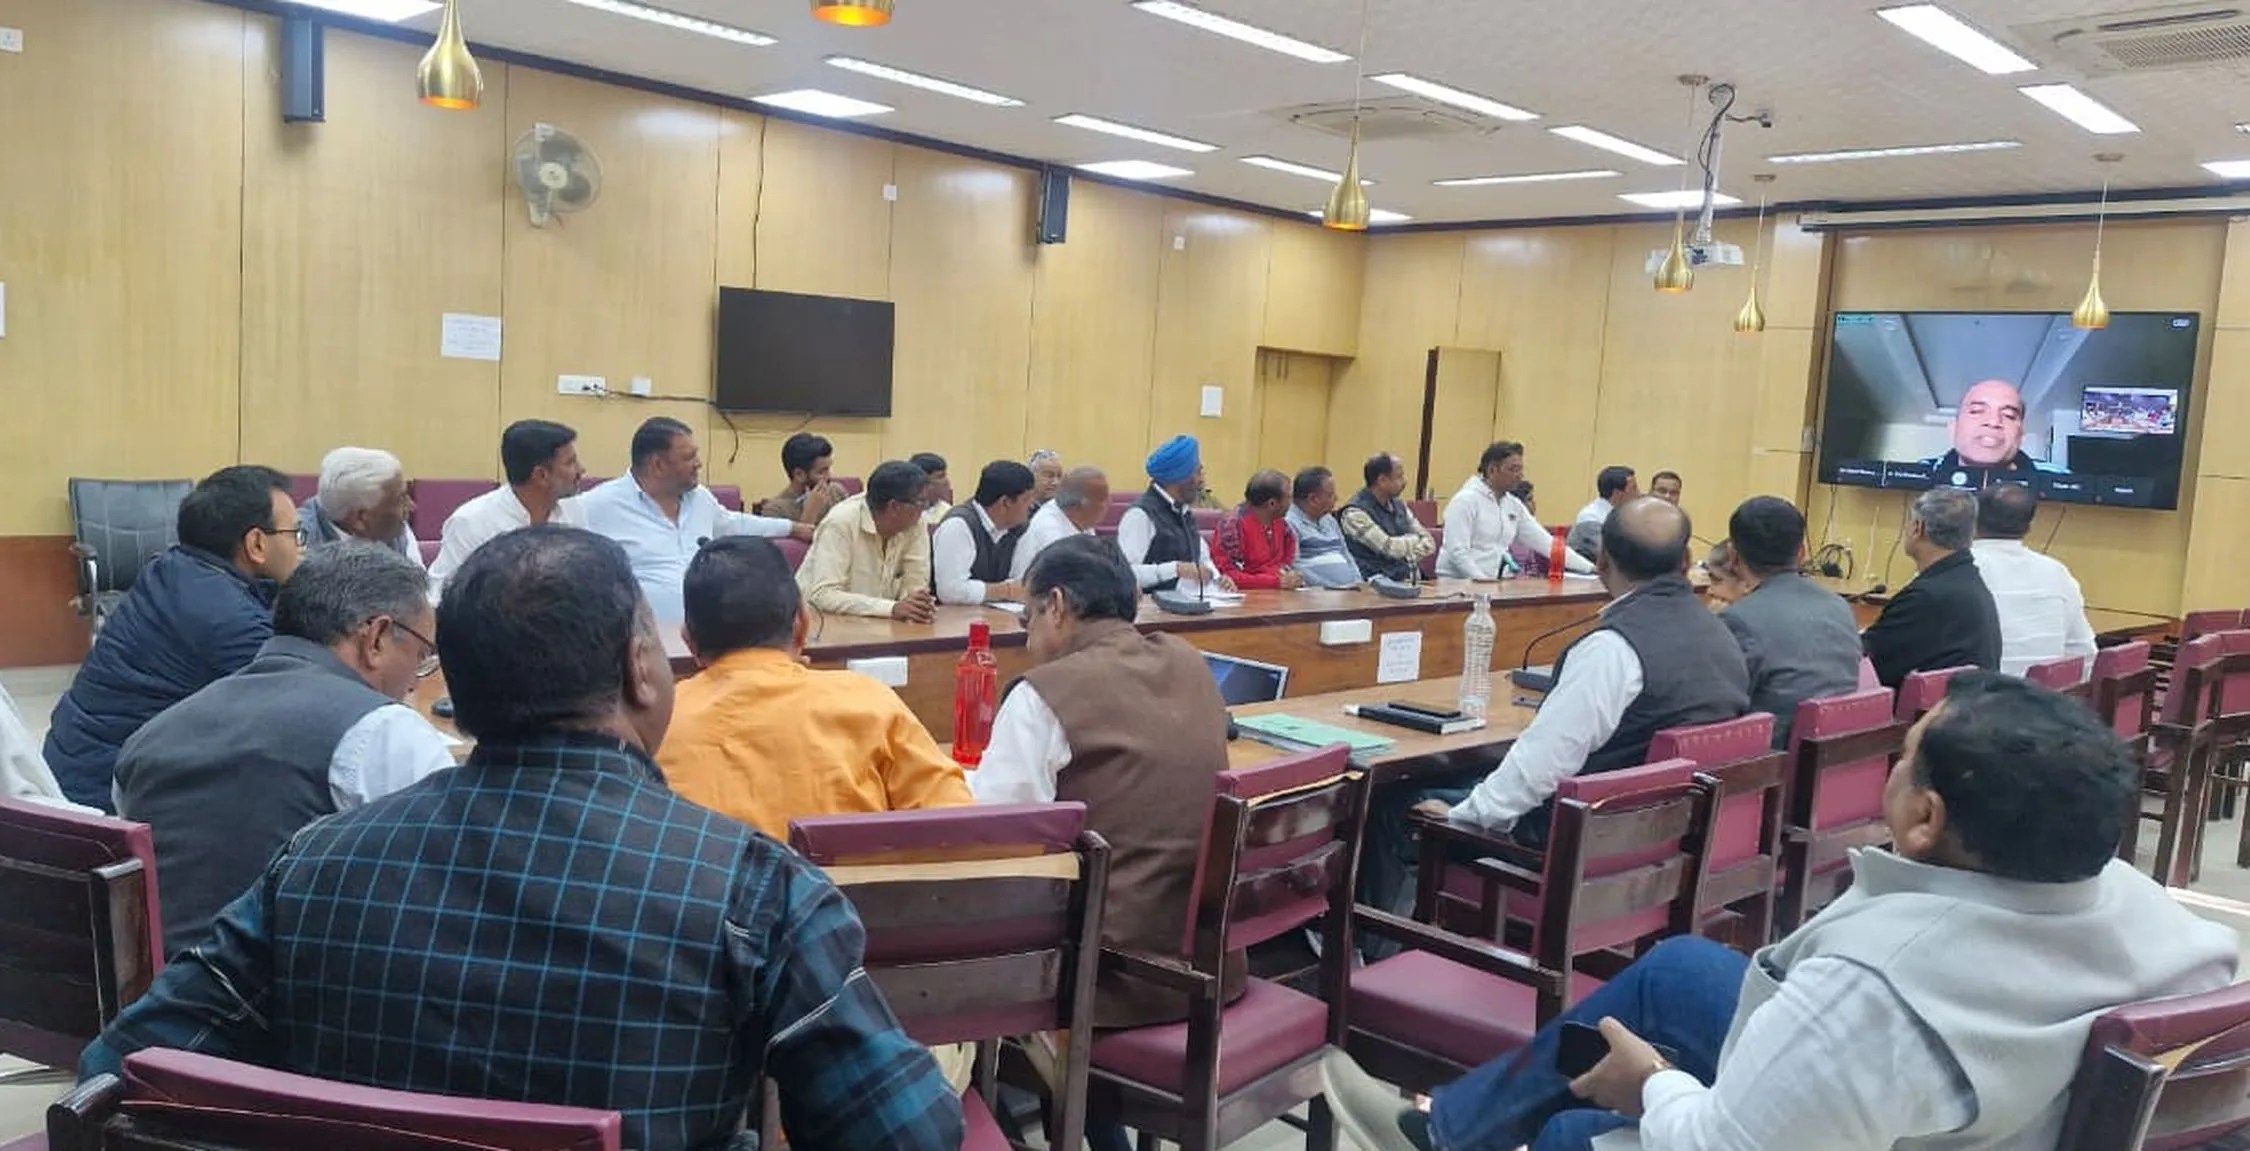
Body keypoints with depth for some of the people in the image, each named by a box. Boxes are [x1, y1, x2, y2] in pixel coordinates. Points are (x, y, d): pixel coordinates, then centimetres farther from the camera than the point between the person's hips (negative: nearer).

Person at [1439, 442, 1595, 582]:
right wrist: (1483, 581, -23)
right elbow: (1457, 551, -16)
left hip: (1492, 584, 6)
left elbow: (1545, 542, 9)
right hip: (1456, 583, -6)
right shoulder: (1466, 500, -10)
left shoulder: (1513, 506, 11)